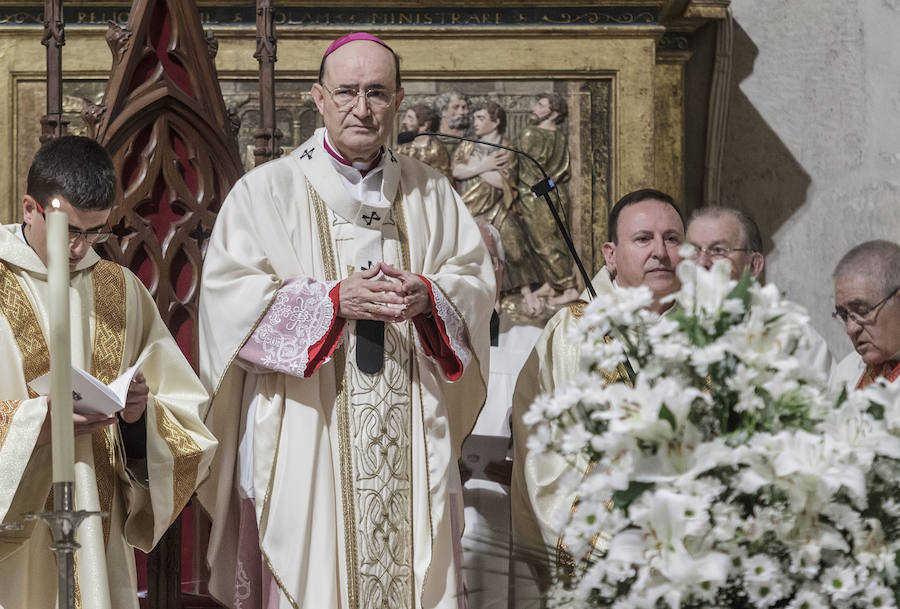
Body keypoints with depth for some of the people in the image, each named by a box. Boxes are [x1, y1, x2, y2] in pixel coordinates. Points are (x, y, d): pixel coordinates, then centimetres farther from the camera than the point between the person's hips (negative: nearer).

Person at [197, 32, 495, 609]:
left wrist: (428, 296, -12)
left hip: (411, 437, 3)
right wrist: (334, 300, -17)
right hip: (305, 433, -3)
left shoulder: (430, 192, 13)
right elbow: (230, 295, -7)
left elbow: (477, 277, 11)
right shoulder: (267, 191, 2)